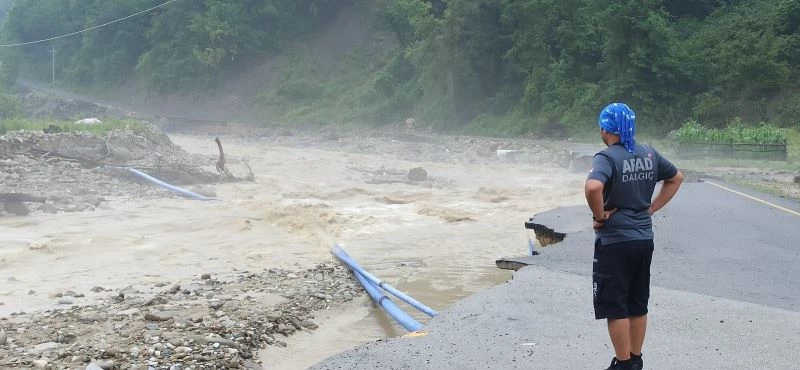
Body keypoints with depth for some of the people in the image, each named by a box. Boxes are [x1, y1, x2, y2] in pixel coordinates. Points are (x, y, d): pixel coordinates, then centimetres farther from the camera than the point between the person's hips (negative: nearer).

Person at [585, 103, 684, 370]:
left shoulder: (607, 157, -16)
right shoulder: (649, 154, 5)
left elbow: (593, 187, -35)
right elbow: (677, 178, 19)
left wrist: (599, 216, -18)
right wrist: (651, 208, 13)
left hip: (615, 242, -7)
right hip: (644, 240, 7)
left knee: (615, 307, 4)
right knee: (637, 304, 17)